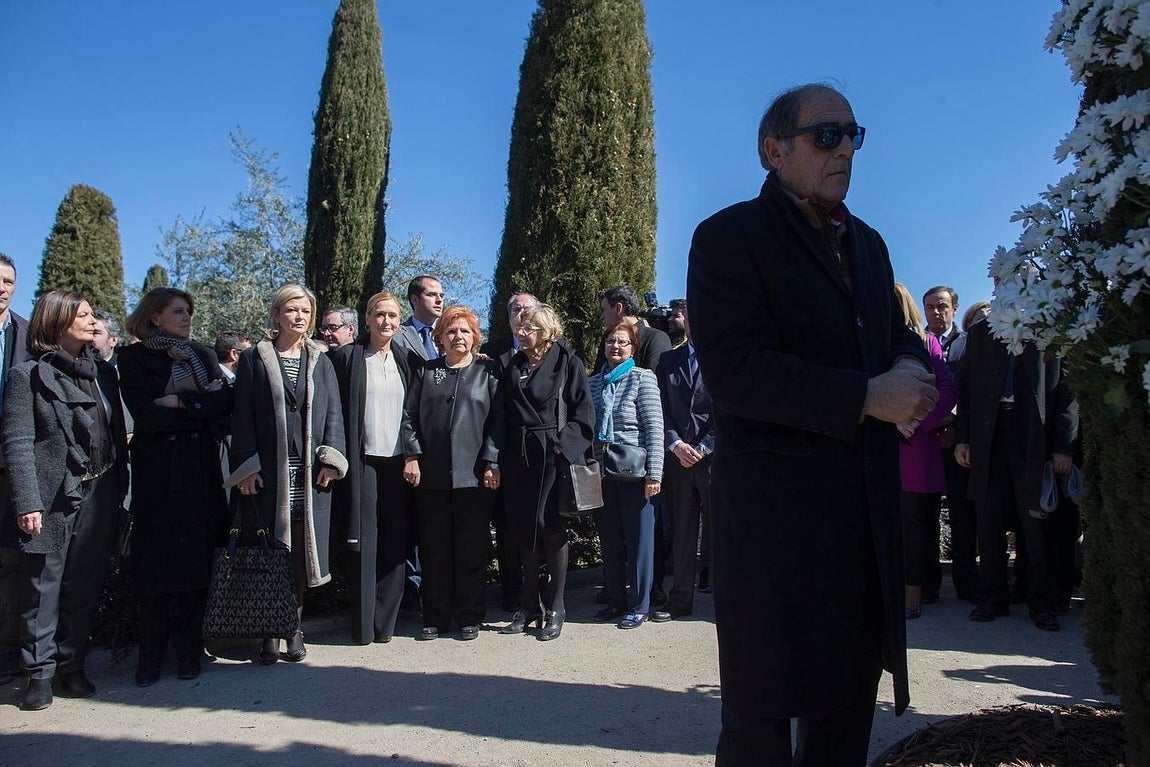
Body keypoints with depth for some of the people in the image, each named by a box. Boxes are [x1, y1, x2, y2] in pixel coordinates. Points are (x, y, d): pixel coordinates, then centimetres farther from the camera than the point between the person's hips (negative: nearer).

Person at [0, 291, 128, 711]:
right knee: (43, 587, 2)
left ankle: (72, 667, 19)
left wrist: (119, 489, 6)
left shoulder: (103, 371, 13)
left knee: (85, 588, 8)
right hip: (52, 500, -4)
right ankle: (40, 673, 13)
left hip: (98, 498, 4)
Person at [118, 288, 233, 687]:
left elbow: (225, 401, -1)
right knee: (156, 563, -2)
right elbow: (145, 414, -11)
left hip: (201, 470, 3)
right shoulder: (134, 357, 3)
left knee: (197, 560, 1)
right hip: (157, 471, -3)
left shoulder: (203, 355, 15)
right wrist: (202, 406, -7)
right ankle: (151, 656, 8)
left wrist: (180, 402, -11)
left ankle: (188, 651, 10)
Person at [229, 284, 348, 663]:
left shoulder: (320, 362, 12)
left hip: (311, 471, 2)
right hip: (268, 471, -2)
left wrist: (330, 458, -5)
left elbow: (333, 414, 8)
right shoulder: (254, 359, 5)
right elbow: (243, 415, 0)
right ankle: (270, 630, 10)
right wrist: (247, 466, -8)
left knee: (302, 550, 3)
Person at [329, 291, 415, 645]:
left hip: (397, 461, 3)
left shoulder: (404, 361, 12)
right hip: (363, 460, -3)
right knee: (363, 543, -1)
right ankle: (363, 625, 8)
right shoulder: (348, 357, 1)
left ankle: (385, 621, 14)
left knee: (394, 543, 4)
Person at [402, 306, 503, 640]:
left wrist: (492, 463, -7)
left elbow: (497, 421, 1)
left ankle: (470, 616, 15)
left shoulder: (487, 374, 7)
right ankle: (436, 616, 17)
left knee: (472, 549, 4)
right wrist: (412, 455, -3)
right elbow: (411, 417, 9)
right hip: (431, 474, 2)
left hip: (474, 474, -2)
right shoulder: (425, 373, 13)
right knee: (434, 548, 7)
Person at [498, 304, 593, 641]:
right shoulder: (514, 365, 13)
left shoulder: (567, 363, -1)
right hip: (519, 457, 5)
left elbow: (583, 410, -5)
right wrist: (502, 456, 5)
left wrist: (565, 444, -14)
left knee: (551, 527, -2)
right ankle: (529, 605, 19)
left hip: (554, 455, -5)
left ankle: (555, 609, 10)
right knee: (525, 529, 8)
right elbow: (505, 412, 13)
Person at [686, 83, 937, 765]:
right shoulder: (730, 237, -7)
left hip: (867, 502, 7)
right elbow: (734, 371, -18)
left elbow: (898, 334, 23)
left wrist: (912, 365, -3)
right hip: (773, 509, -7)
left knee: (851, 693, 17)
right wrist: (867, 397, -19)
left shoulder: (867, 243, 18)